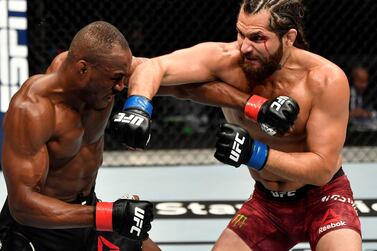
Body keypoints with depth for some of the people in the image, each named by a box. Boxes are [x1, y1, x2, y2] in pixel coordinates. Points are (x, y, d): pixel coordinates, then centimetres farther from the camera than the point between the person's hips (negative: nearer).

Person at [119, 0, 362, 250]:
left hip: (323, 197, -3)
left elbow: (323, 169, -23)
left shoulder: (326, 79, -26)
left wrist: (255, 153, -34)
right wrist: (137, 106, -52)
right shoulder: (225, 59, -20)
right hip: (266, 200, 3)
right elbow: (153, 67, -31)